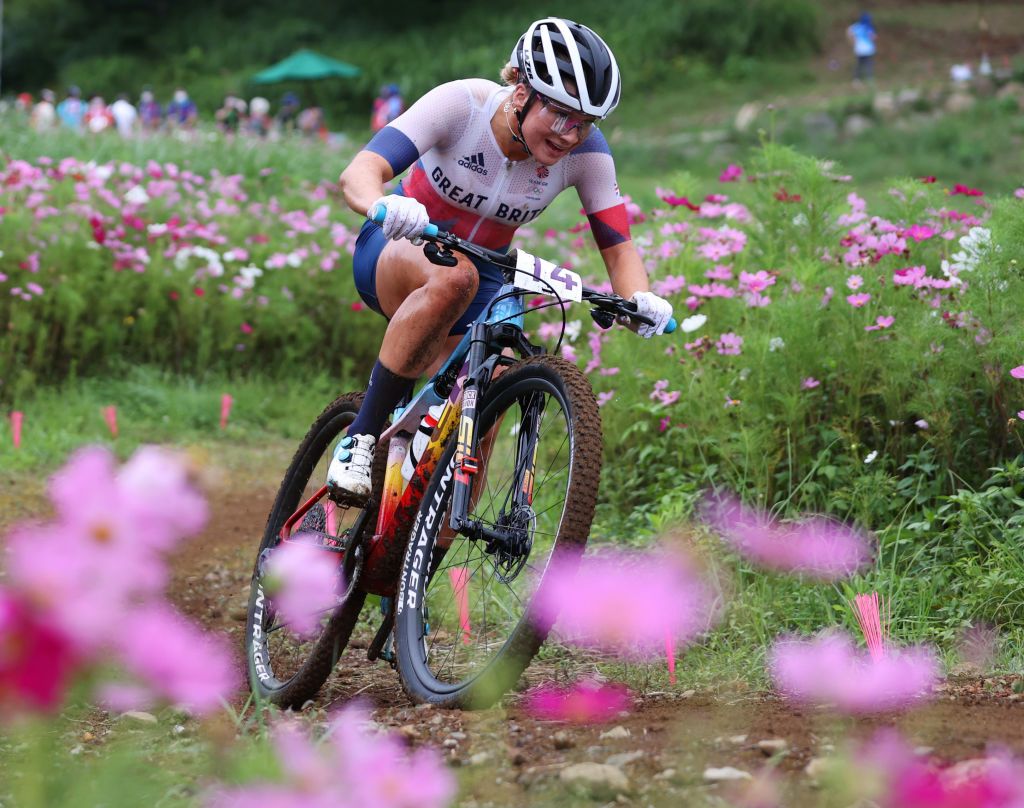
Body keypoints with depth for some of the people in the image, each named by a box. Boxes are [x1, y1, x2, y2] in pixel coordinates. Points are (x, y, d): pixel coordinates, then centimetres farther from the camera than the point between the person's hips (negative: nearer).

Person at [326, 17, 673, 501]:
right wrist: (384, 206, -60)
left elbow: (618, 247, -15)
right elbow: (357, 175, -36)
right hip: (398, 250, -3)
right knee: (454, 278, -39)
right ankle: (362, 435, -28)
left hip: (485, 275, 3)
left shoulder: (586, 151, -18)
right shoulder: (462, 103, -27)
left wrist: (640, 299, -38)